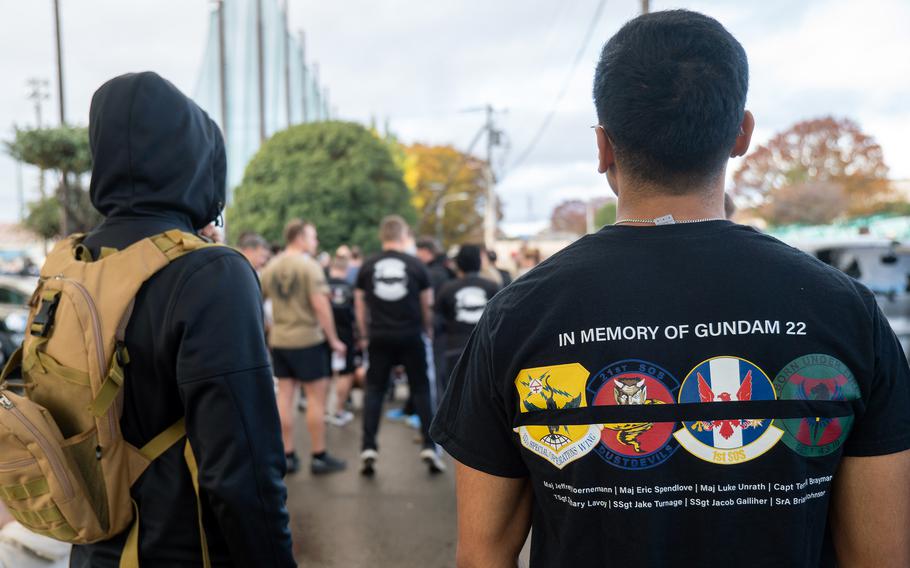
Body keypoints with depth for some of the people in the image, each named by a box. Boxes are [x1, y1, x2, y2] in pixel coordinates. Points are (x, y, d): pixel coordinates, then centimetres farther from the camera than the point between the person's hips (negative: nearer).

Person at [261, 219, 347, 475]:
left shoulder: (270, 267, 7)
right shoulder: (309, 266, -13)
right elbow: (320, 305, -19)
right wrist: (333, 339, -12)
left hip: (278, 339, 7)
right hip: (307, 339, -6)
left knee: (285, 395, 10)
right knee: (316, 396, 2)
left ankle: (288, 455, 15)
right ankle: (319, 457, 7)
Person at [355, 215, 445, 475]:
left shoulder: (367, 267, 3)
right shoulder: (416, 265, -3)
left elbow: (360, 305, 8)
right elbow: (427, 304, 3)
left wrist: (365, 336, 18)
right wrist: (428, 330, 18)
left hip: (379, 337, 2)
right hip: (411, 336, -1)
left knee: (374, 391, 10)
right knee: (421, 390, 8)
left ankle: (368, 449, 5)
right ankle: (429, 447, 5)